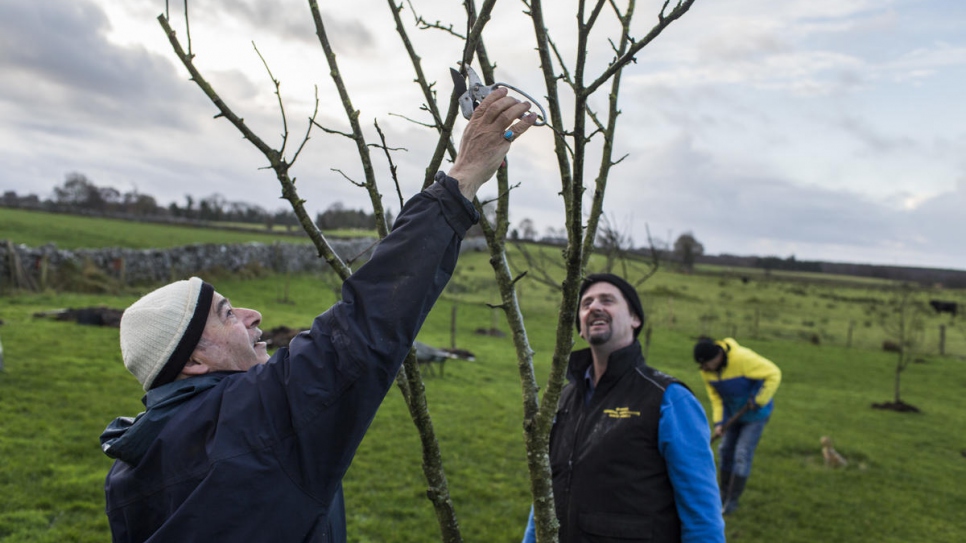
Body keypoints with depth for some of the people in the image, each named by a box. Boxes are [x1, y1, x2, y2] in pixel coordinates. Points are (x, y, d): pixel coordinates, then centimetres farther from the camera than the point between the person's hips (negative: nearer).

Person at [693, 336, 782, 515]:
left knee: (742, 455, -7)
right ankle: (724, 495, 25)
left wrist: (758, 401, -23)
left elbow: (773, 374, -26)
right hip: (732, 414, 6)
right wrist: (718, 422, -15)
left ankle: (732, 500, 5)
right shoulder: (706, 371, -14)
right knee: (726, 452, 10)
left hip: (755, 414, -6)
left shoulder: (743, 358, -33)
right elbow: (715, 397, -5)